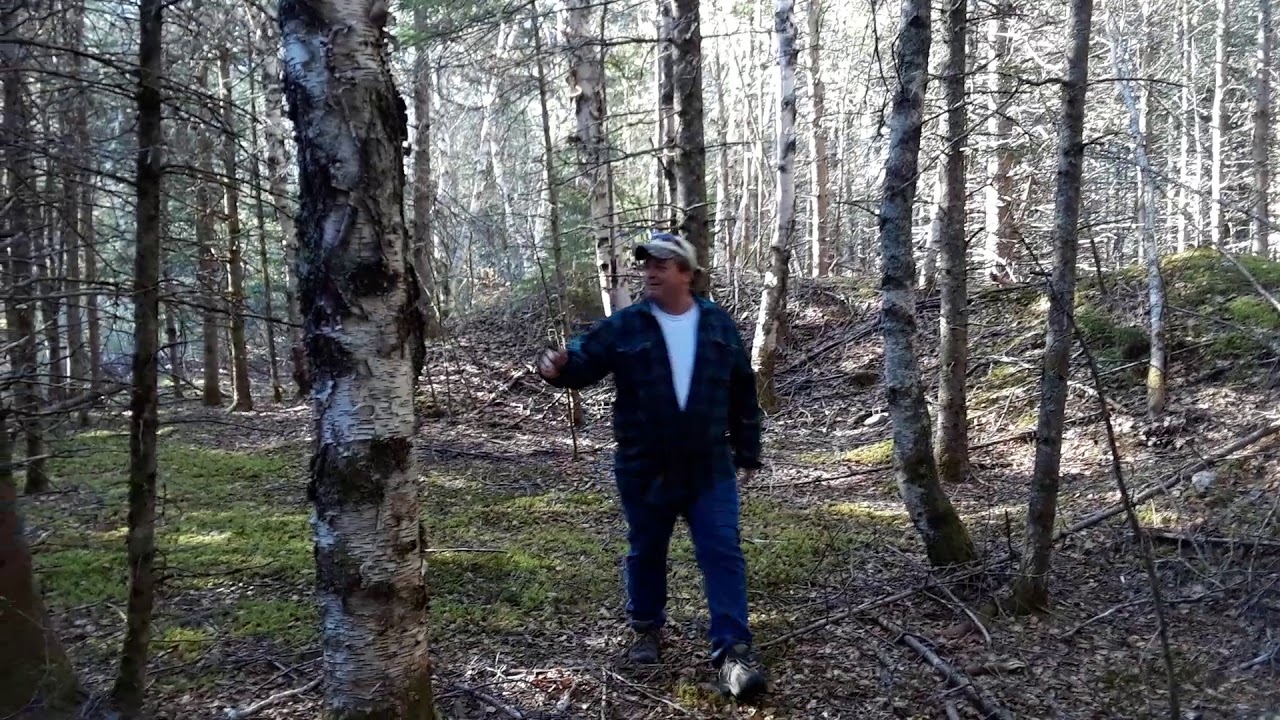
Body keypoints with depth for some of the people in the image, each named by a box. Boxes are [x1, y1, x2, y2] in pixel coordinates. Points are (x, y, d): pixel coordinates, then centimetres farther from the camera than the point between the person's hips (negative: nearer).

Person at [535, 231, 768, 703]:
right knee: (646, 553, 15)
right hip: (644, 470, 0)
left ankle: (732, 651, 2)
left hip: (709, 468, 1)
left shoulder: (718, 325, 2)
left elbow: (742, 393, 8)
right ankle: (646, 629, 36)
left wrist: (747, 451, 10)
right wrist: (559, 366, -37)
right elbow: (585, 361, -12)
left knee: (723, 553, -3)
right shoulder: (623, 327, -3)